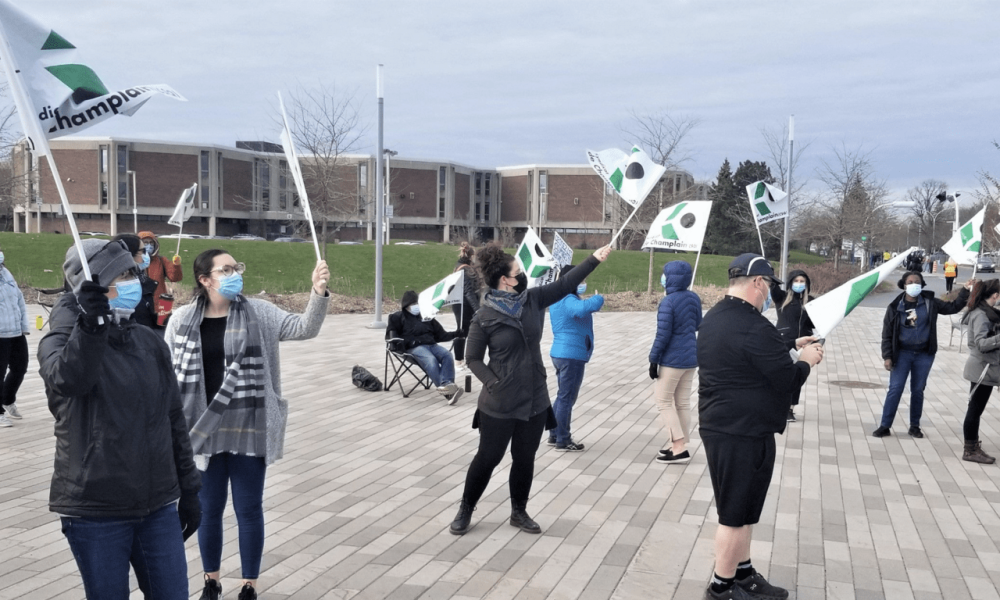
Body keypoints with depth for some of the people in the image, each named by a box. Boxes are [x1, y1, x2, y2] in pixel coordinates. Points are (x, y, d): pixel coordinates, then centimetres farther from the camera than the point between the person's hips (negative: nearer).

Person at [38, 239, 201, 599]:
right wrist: (90, 323, -46)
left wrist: (189, 489, 14)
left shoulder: (150, 343, 8)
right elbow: (69, 379, -31)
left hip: (158, 506, 4)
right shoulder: (62, 341, -6)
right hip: (95, 512, -4)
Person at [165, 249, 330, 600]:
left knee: (249, 510, 7)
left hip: (249, 430, -1)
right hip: (204, 431, 1)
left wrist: (319, 294, -29)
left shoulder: (258, 313, -2)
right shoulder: (182, 321, 0)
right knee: (209, 509, 14)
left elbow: (304, 328, -12)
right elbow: (170, 374, 5)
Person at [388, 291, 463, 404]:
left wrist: (456, 333, 11)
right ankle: (446, 392, -52)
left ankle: (446, 384, -49)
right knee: (431, 360, -36)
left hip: (432, 344, 5)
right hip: (414, 347, -5)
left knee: (447, 356, -29)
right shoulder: (398, 317, 20)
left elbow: (441, 335, 29)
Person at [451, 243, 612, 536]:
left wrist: (594, 259, 3)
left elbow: (565, 284, 5)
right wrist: (493, 383, -16)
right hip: (499, 405, -4)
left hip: (535, 400, 5)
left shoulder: (533, 299, -1)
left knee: (525, 458, 14)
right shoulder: (484, 317, -13)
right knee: (488, 457, 7)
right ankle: (466, 509, 27)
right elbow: (473, 359, -6)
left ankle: (519, 512, 32)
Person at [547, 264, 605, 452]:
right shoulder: (568, 301, -19)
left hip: (560, 353, 10)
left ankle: (555, 435, 27)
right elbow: (583, 308, -41)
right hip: (572, 356, -10)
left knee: (563, 396, 19)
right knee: (567, 398, -1)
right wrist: (598, 298, -23)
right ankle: (563, 441, 8)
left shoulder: (557, 300, 13)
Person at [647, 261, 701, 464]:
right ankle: (679, 445, 21)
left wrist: (653, 359, -11)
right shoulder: (694, 298, 3)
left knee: (663, 401, 3)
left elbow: (663, 334, -19)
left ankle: (679, 448, -2)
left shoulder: (668, 302, -19)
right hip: (691, 357, 8)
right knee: (683, 402, 14)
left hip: (673, 359, -7)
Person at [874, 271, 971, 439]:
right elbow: (887, 334, -3)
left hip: (924, 355, 2)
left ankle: (915, 426, 21)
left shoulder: (930, 303, 0)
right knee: (895, 389, -4)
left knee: (918, 391, 10)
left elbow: (953, 307, 7)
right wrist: (887, 356, -7)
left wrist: (965, 291, -5)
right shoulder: (895, 307, -5)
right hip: (902, 354, -2)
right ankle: (884, 426, 2)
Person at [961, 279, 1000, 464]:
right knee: (975, 409, 0)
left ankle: (973, 446, 25)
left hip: (985, 367, 9)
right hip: (983, 368, -9)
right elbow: (981, 343, -28)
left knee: (976, 408, 16)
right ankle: (971, 450, 8)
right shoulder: (981, 316, -20)